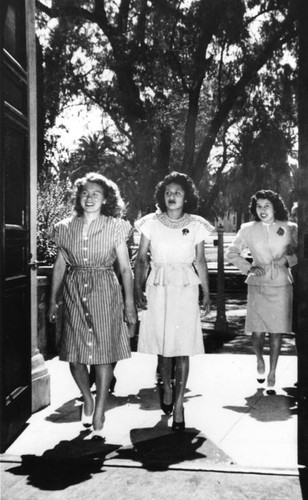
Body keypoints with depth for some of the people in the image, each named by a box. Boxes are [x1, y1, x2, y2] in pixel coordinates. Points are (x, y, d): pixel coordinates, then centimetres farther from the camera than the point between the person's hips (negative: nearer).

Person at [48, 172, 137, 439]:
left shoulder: (115, 227, -1)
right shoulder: (66, 228, 6)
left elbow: (126, 268, 0)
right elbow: (60, 266, 12)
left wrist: (129, 303, -4)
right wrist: (53, 300, 11)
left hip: (105, 294, -2)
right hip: (74, 293, 3)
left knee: (103, 354, -4)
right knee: (74, 353, 5)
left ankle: (98, 418, 6)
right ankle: (88, 399, 33)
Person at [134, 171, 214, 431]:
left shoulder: (196, 225, 2)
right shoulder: (151, 223, 1)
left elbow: (200, 262, 8)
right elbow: (141, 259, 3)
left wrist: (207, 293, 6)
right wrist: (138, 290, -5)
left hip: (185, 289, 0)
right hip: (157, 289, 1)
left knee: (183, 349, -2)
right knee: (162, 345, 11)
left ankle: (178, 404, 7)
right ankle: (167, 388, 35)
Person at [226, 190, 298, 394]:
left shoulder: (290, 228, 1)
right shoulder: (248, 229, 1)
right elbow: (231, 252, 9)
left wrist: (288, 260, -7)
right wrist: (248, 268, -3)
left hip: (281, 286, 0)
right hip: (258, 286, 0)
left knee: (276, 332, 2)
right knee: (257, 332, -2)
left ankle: (272, 375, 17)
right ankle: (260, 361, 31)